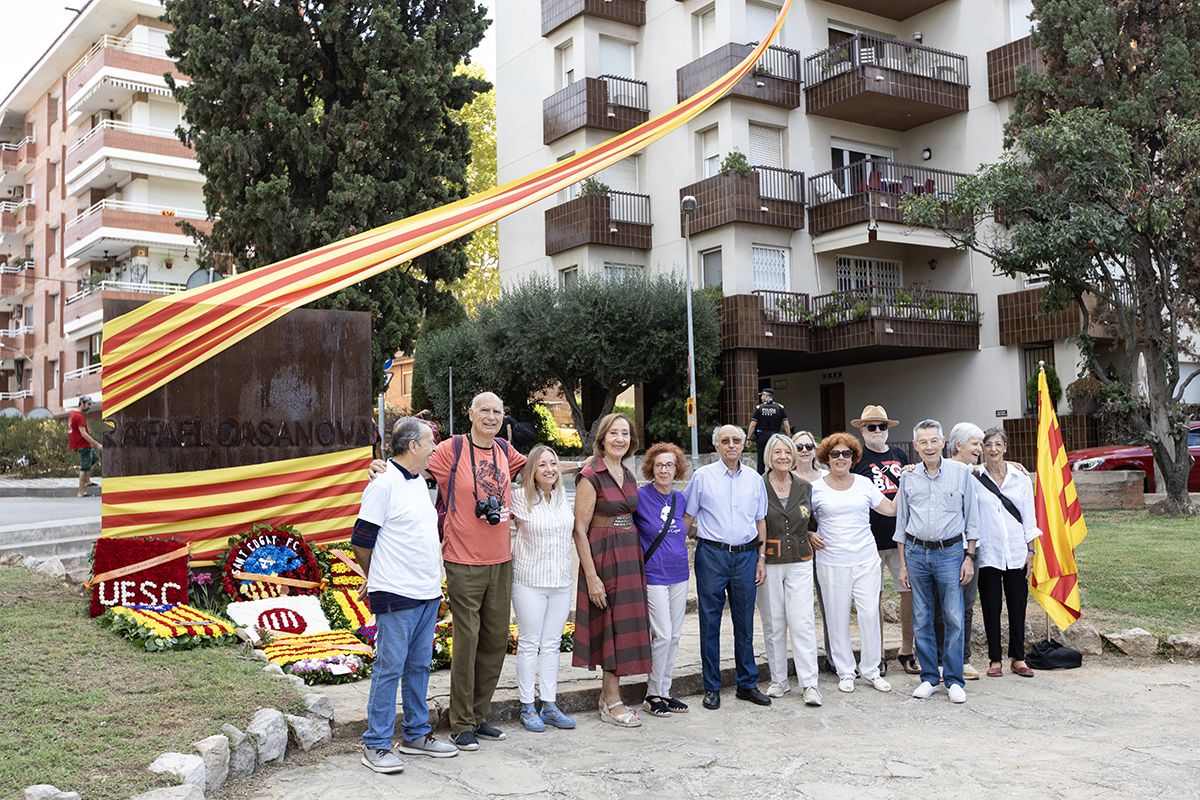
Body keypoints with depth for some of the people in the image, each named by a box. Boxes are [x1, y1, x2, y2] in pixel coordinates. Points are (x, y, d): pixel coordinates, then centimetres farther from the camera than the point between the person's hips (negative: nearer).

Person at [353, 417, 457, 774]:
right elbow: (361, 541, -10)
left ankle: (417, 734, 25)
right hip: (397, 596, -8)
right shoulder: (383, 484, -13)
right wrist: (377, 580, 5)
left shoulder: (419, 481, 14)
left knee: (419, 667, 15)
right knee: (390, 669, -2)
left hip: (427, 593, 8)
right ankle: (376, 746, 6)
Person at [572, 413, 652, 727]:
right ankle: (612, 704, 8)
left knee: (625, 624, 9)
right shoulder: (591, 476, -12)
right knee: (612, 623, -3)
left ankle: (608, 695, 21)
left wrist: (638, 561, 13)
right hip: (603, 556, -7)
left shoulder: (628, 474, 11)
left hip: (630, 556, 7)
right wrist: (591, 576, -17)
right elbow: (580, 530, -14)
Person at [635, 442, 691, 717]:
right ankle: (653, 695, 7)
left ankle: (664, 692, 21)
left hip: (679, 575, 6)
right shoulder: (640, 497, -10)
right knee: (663, 635, -7)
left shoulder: (680, 498, 7)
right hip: (654, 575, -6)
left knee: (674, 635, 10)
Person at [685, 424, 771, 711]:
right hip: (712, 555, -3)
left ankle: (748, 684, 20)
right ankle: (712, 687, 12)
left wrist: (761, 558, 9)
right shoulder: (703, 476, 0)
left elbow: (760, 521, 15)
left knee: (745, 622, 9)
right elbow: (687, 517, 3)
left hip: (745, 555, 3)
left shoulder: (754, 479, 9)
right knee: (710, 622, 2)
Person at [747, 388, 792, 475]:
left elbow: (752, 425, -6)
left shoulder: (758, 408, -3)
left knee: (761, 459, 9)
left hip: (761, 436, 0)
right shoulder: (780, 408, 0)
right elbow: (786, 426, -3)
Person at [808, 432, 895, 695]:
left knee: (870, 613, 0)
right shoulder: (816, 489, 1)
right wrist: (810, 536, -4)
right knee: (838, 617, 4)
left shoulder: (864, 484, 6)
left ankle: (871, 669, 15)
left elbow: (891, 509, 6)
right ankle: (845, 672, 16)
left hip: (866, 559, 2)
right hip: (832, 562, -1)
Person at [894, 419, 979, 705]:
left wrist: (969, 557, -1)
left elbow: (971, 518, 4)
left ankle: (954, 680, 8)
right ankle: (929, 678, 17)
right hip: (916, 552, 3)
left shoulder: (961, 472, 0)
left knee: (954, 618, -3)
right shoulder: (908, 477, 7)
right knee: (921, 619, 6)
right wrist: (902, 563, 10)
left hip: (950, 552, -2)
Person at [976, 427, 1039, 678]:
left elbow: (1029, 517, 8)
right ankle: (994, 659, 14)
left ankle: (1018, 658, 18)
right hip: (987, 553, -2)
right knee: (991, 607, 4)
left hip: (1016, 553, 2)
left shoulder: (1020, 478, 5)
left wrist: (1031, 550, 4)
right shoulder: (973, 478, -1)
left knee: (1018, 606, 6)